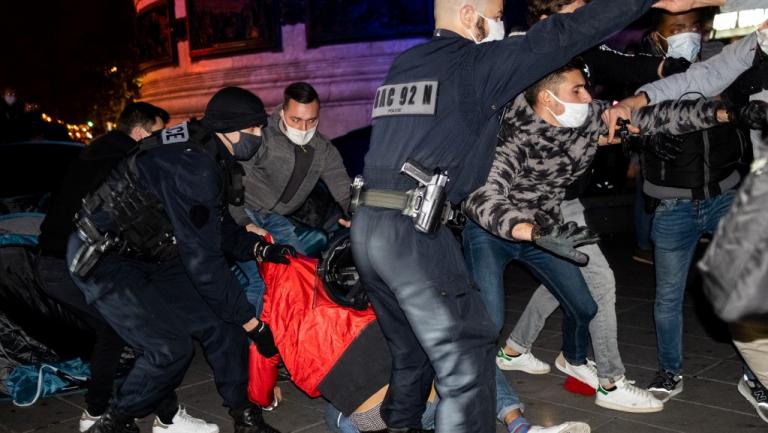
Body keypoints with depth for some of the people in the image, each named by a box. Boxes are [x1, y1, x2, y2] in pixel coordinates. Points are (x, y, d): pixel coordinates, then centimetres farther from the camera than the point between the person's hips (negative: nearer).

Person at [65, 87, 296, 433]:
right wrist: (250, 322, -23)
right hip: (102, 261, -9)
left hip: (147, 255, 9)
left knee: (221, 323, 2)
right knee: (171, 349, -13)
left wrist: (259, 248, -9)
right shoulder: (193, 167, -30)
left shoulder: (211, 158, 1)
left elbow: (219, 229, 10)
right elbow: (203, 260, -29)